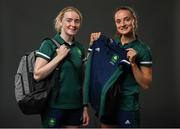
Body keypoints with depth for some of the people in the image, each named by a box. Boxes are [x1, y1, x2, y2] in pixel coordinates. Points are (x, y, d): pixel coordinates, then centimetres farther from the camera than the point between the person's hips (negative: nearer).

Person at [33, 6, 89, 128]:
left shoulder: (80, 48, 8)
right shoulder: (49, 44, -7)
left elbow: (82, 80, 11)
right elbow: (37, 75, -15)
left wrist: (85, 107, 9)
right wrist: (59, 56, -15)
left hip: (75, 106, 5)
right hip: (54, 106, -4)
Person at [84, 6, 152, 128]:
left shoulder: (142, 49, -9)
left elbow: (146, 84, -9)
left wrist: (133, 63, -21)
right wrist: (93, 44, -3)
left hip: (127, 105, -4)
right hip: (106, 101, 5)